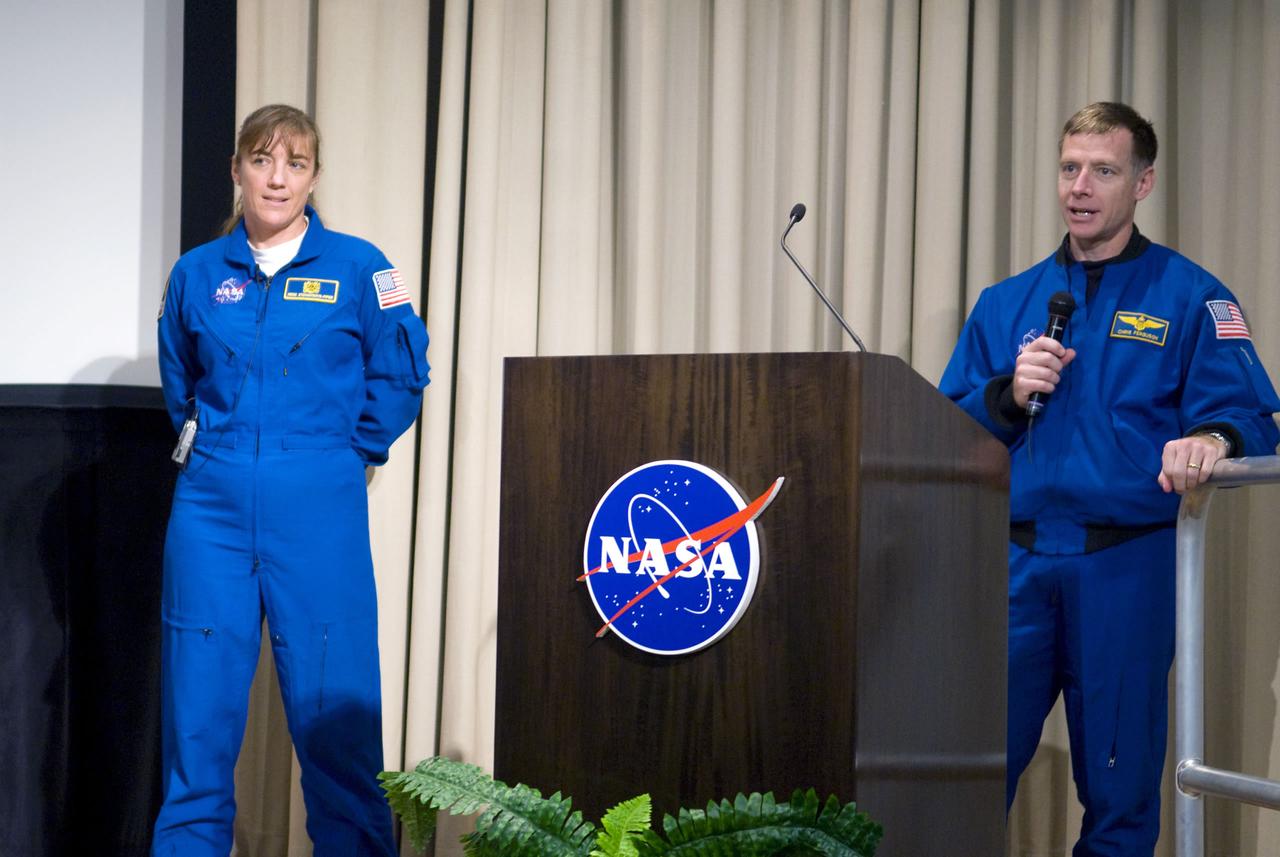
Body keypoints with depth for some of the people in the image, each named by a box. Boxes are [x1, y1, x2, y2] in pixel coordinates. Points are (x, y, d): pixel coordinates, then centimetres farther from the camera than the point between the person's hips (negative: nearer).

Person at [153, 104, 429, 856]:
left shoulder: (357, 268, 0)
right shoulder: (198, 275, 8)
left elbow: (403, 372, 6)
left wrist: (349, 450, 4)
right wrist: (208, 444, 13)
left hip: (317, 517, -2)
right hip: (213, 509, 2)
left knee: (335, 708, -2)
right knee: (200, 707, 3)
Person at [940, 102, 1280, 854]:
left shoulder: (1189, 298, 2)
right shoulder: (1007, 304, 15)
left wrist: (1212, 438, -31)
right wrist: (1009, 396, -7)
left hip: (1127, 565, -3)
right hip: (1017, 559, 3)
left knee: (1119, 783, 5)